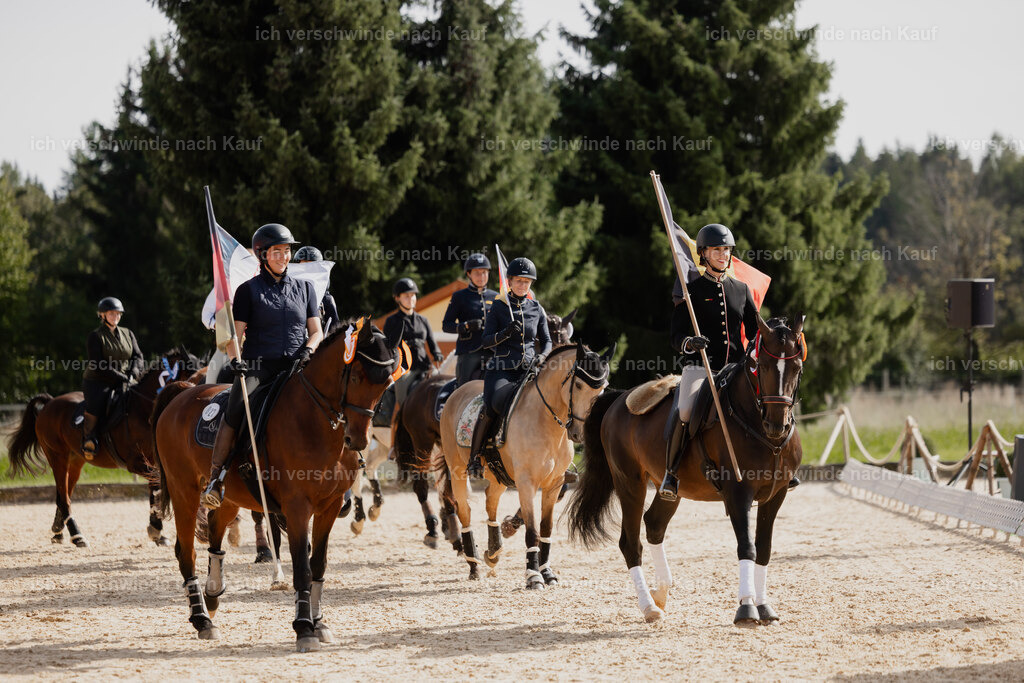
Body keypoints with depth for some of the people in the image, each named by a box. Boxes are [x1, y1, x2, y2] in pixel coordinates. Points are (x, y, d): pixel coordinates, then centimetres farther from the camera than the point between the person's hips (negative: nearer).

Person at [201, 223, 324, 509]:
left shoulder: (305, 288, 17)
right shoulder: (249, 290, 10)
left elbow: (316, 331, 14)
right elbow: (235, 333, 5)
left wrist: (308, 351, -7)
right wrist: (235, 358, -15)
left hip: (296, 368, 2)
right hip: (258, 366, -2)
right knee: (235, 411, -27)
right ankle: (216, 478, -18)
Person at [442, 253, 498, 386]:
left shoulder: (495, 297, 16)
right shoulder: (459, 297, 7)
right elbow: (446, 325, 3)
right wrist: (467, 326, -13)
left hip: (491, 352, 3)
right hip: (468, 353, -3)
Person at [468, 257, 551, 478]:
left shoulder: (537, 309, 13)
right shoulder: (498, 308, 5)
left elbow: (547, 341, 18)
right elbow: (486, 341, 1)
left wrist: (542, 356, -4)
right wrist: (506, 333, -18)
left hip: (528, 369, 3)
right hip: (501, 370, -3)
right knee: (492, 405, -31)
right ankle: (475, 457, -16)